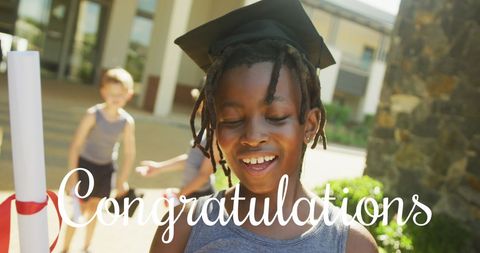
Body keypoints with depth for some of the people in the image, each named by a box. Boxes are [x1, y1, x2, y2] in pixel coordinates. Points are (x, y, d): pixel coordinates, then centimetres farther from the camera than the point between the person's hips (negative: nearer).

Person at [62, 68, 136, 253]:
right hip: (86, 164, -3)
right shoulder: (93, 114, -22)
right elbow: (75, 145, -18)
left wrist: (122, 181, -3)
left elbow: (129, 153, -7)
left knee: (94, 207, 19)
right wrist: (72, 174, -19)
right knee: (80, 209, 1)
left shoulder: (127, 121, -15)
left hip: (106, 168, 3)